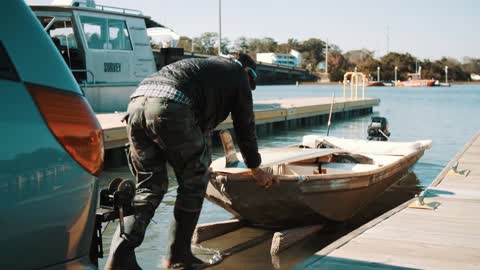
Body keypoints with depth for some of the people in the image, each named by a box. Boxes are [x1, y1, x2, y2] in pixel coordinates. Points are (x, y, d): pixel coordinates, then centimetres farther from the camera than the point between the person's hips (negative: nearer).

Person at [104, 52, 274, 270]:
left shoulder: (202, 65, 40)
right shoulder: (239, 74, 22)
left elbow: (202, 119, 48)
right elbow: (245, 126, 24)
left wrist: (201, 158, 58)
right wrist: (256, 170, 37)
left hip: (137, 102, 7)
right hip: (171, 107, -7)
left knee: (149, 187, 14)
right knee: (194, 183, 12)